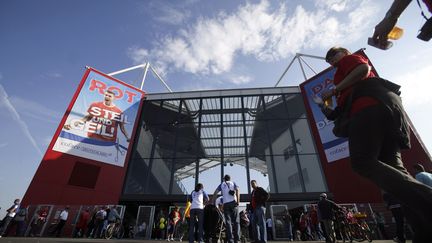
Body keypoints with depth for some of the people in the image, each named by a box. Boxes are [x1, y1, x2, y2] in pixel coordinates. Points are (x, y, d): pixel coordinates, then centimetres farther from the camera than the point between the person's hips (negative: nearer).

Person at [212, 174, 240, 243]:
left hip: (226, 204, 0)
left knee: (228, 221, 1)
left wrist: (213, 203, 8)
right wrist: (238, 201, -9)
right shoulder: (233, 183, 16)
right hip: (233, 202, 0)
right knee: (236, 221, 4)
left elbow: (215, 193, 7)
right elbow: (237, 190, -3)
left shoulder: (222, 184, 17)